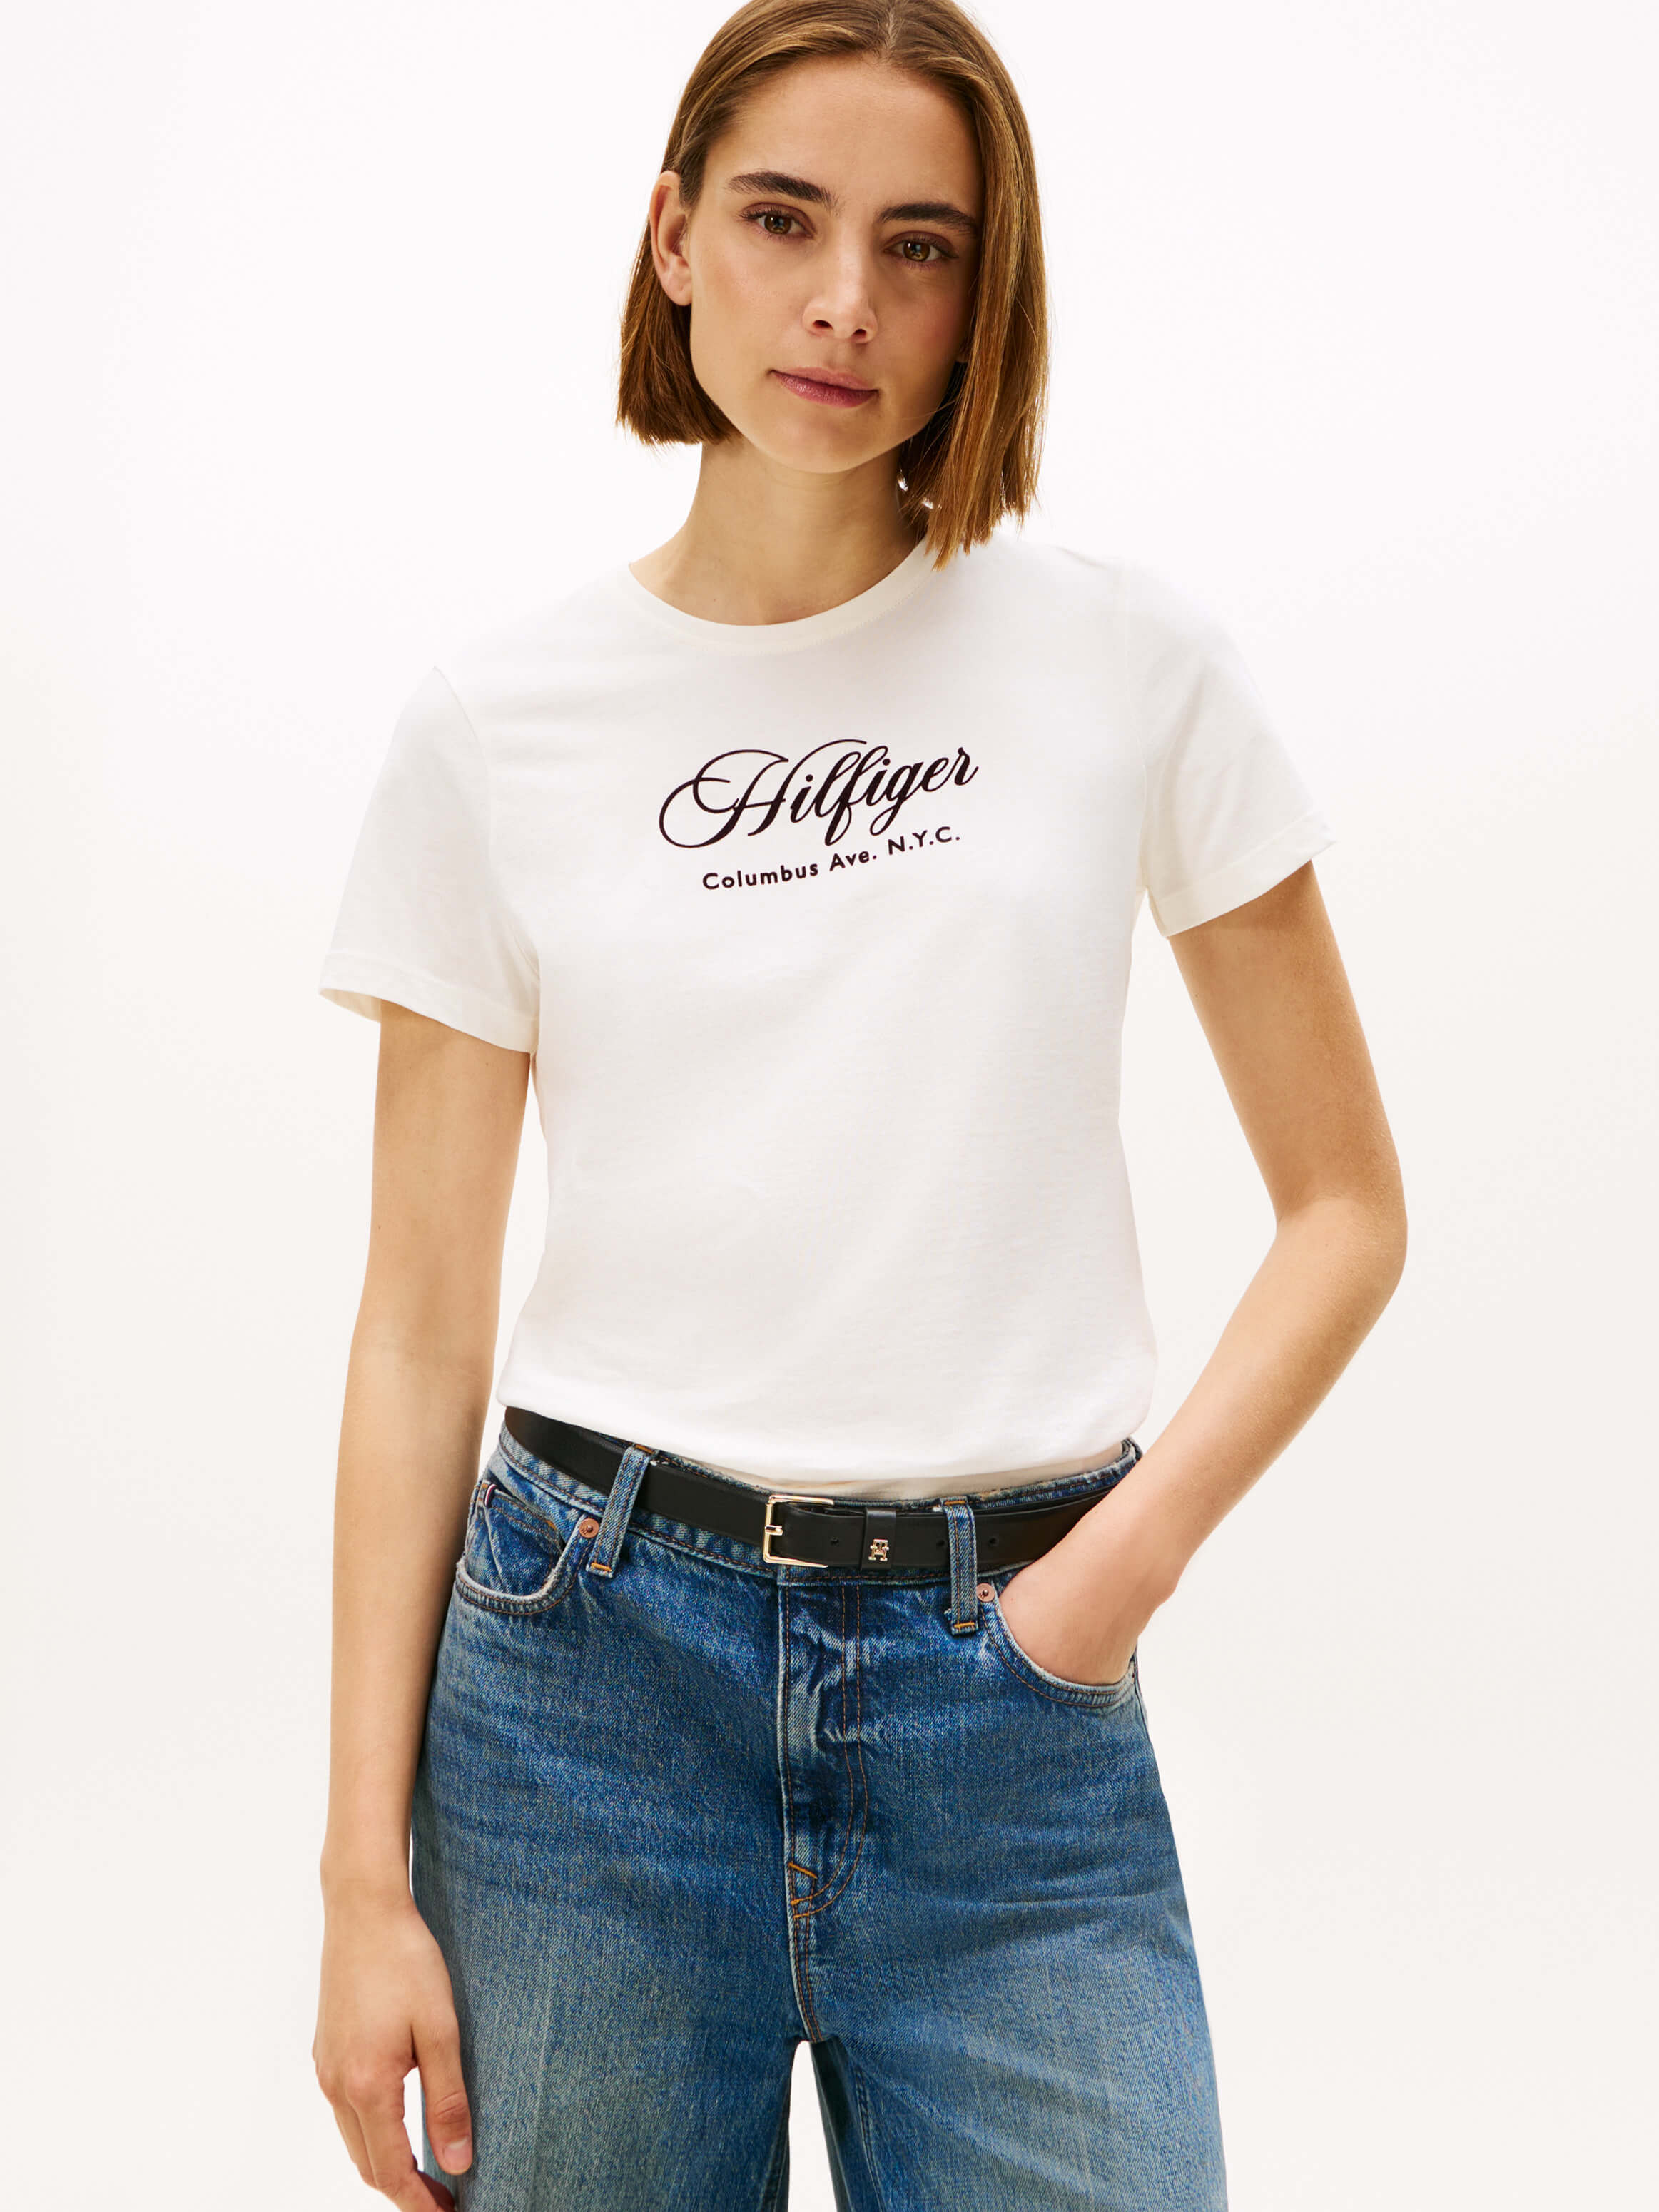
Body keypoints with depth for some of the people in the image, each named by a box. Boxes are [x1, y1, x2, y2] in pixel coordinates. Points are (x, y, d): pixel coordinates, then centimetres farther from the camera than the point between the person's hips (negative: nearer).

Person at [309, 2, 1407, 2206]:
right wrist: (369, 1873, -2)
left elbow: (1346, 1206, 5)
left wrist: (1135, 1546, -9)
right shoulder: (497, 722, 1)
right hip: (593, 1655, 1)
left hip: (1013, 1695, 0)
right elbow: (422, 1323, 1)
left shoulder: (1134, 660, 0)